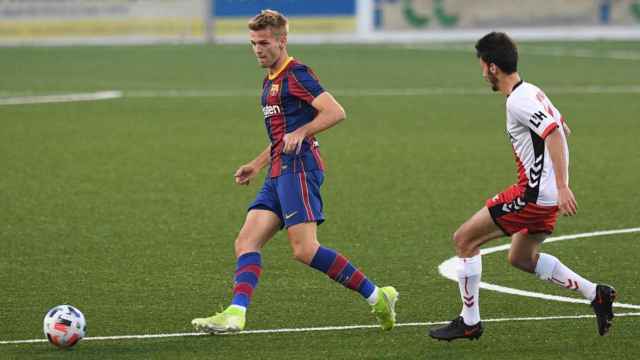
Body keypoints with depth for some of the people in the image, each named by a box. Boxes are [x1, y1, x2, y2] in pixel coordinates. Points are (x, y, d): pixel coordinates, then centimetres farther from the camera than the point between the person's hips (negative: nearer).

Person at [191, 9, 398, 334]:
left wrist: (300, 133, -24)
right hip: (279, 173, 10)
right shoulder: (270, 82, 24)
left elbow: (335, 112, -16)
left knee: (305, 250, -18)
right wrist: (256, 165, 30)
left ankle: (377, 297, -10)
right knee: (246, 242, -4)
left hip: (299, 167, -10)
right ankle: (235, 314, -16)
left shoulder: (296, 74, -6)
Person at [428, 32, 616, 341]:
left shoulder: (518, 101, -18)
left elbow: (555, 133, -28)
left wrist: (562, 187, -33)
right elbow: (561, 129, 24)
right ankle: (595, 294, 18)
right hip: (548, 194, 10)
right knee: (522, 258, 25)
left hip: (533, 194, -10)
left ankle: (469, 322, 4)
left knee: (464, 239, -2)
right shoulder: (531, 92, 13)